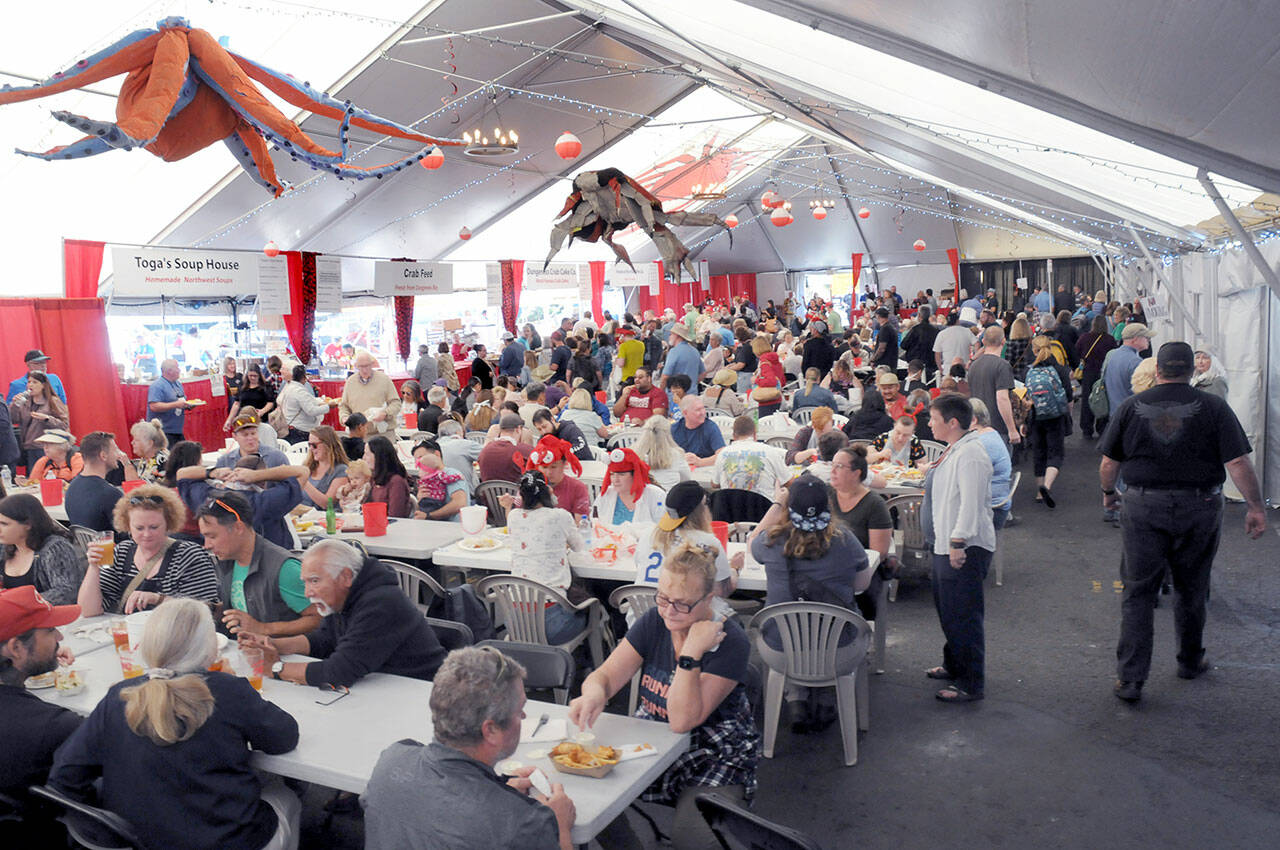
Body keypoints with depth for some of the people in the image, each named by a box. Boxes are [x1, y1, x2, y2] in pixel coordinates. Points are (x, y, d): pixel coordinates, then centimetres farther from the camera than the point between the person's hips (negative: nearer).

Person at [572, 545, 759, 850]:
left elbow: (682, 721, -25)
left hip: (714, 756, -5)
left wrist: (691, 652, -32)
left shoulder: (730, 642, -19)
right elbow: (606, 675, -9)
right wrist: (594, 693, -32)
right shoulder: (654, 622, -3)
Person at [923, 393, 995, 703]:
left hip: (966, 550, -11)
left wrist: (958, 543, -27)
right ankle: (953, 666, 41)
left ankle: (971, 685, 10)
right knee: (947, 610, 23)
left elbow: (971, 504, -26)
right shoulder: (953, 450, 12)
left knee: (963, 617, -2)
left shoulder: (970, 455, -21)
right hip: (946, 544, 11)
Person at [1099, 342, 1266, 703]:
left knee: (1138, 593, 5)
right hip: (1199, 509, 1)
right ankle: (1191, 661, 37)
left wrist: (1108, 492, 19)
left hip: (1144, 508, 0)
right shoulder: (1213, 408, -5)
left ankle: (1130, 678, 2)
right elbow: (1238, 462, -9)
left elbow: (1108, 463, 1)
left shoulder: (1130, 407, -2)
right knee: (1191, 590, 19)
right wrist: (1255, 506, 0)